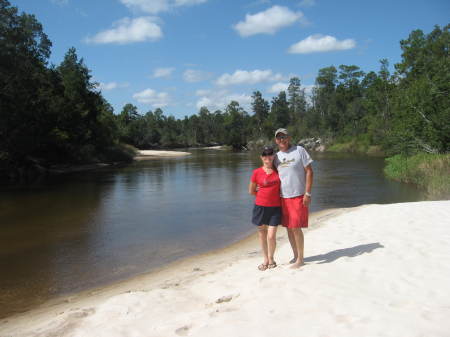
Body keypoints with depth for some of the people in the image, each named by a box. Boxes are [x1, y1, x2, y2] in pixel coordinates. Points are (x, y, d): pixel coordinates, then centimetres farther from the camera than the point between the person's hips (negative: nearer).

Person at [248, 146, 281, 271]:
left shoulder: (278, 170, 2)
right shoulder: (257, 172, -3)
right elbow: (251, 191, 6)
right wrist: (264, 194, 2)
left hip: (275, 207, 0)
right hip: (261, 207, 0)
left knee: (271, 236, -5)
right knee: (262, 233, 11)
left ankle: (271, 258, 20)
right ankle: (265, 260, 28)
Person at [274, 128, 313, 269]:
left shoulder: (299, 150, -5)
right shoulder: (277, 156, 10)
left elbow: (309, 171, -7)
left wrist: (308, 194, -12)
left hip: (298, 196, -5)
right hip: (283, 197, 5)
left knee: (296, 228, -5)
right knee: (289, 228, 10)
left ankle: (300, 259, 9)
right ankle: (295, 256, 25)